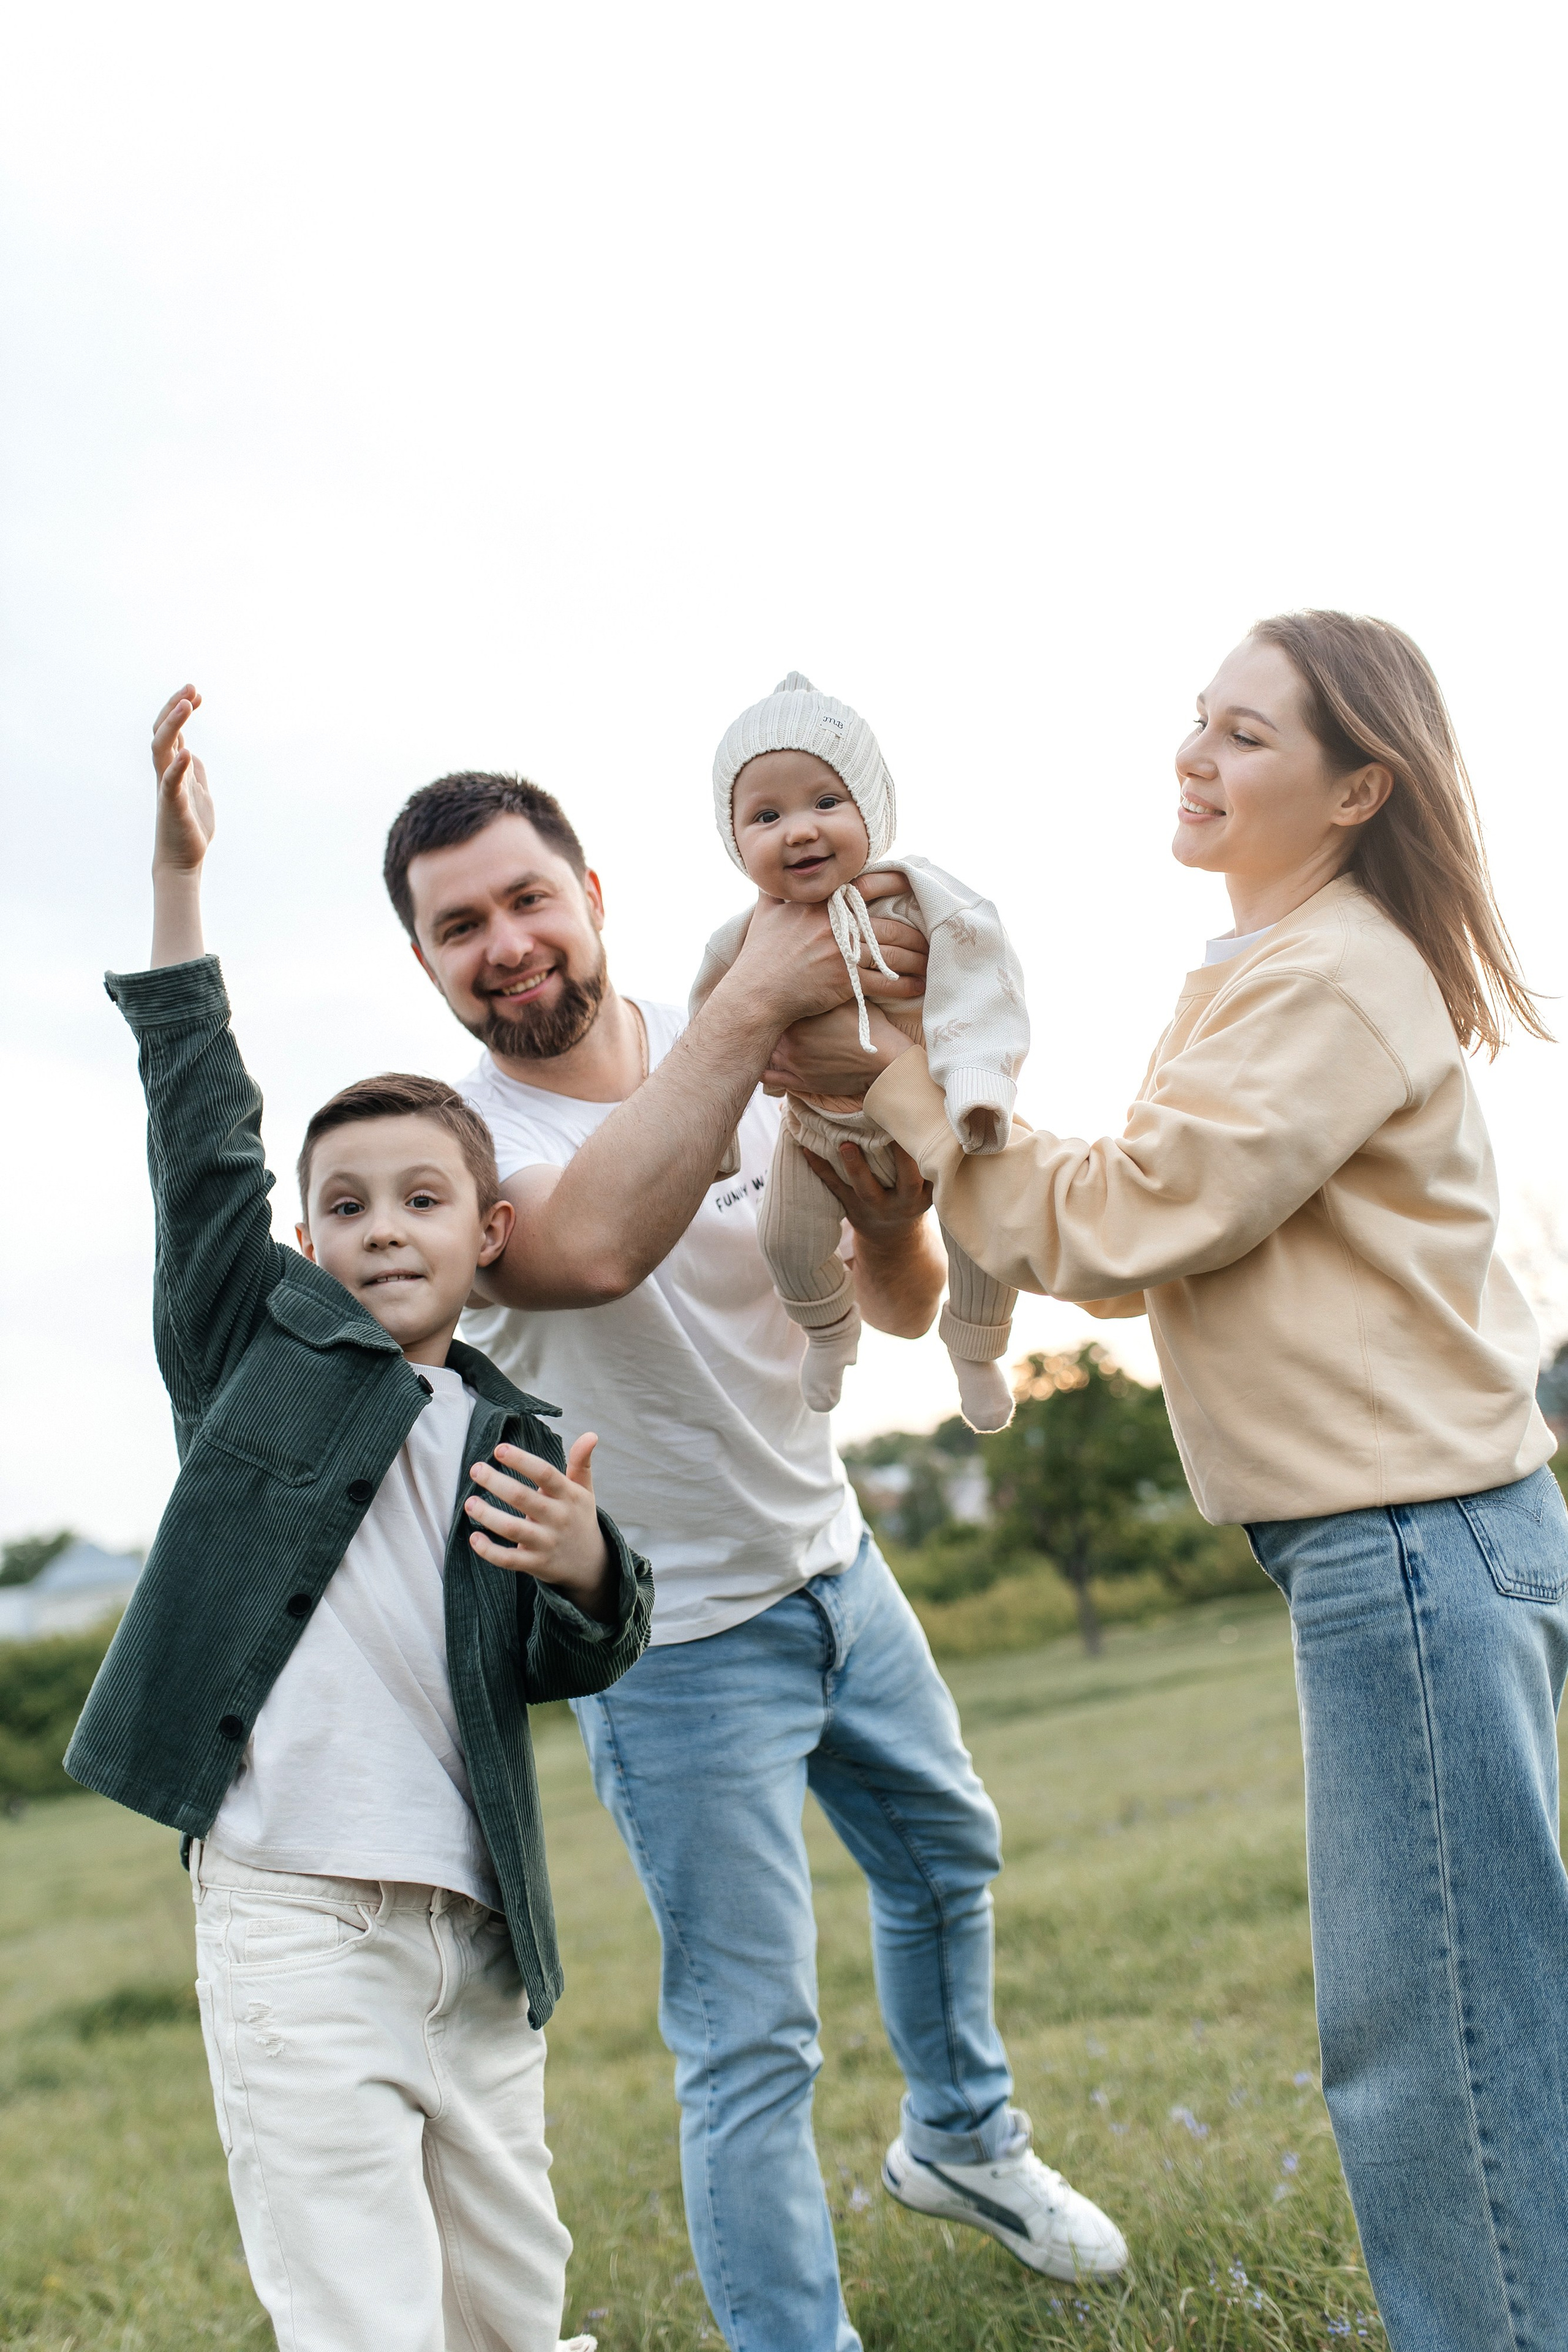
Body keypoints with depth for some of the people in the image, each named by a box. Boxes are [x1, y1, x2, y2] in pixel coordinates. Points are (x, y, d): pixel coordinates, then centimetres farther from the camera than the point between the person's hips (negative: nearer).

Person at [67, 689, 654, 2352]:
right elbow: (204, 1135, -2)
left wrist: (583, 1570, -17)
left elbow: (570, 1667, 6)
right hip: (291, 1911, -3)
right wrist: (179, 872, -6)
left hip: (472, 1925, 4)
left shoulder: (513, 1440, 10)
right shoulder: (260, 1338, 5)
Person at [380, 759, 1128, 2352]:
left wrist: (887, 1226, -26)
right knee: (750, 2045, -2)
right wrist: (754, 997, -47)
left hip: (837, 1565, 7)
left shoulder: (743, 1066, -5)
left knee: (944, 1860, 26)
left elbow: (902, 1314, -3)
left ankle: (961, 2137, 52)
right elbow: (593, 1245, -45)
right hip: (678, 1642, -6)